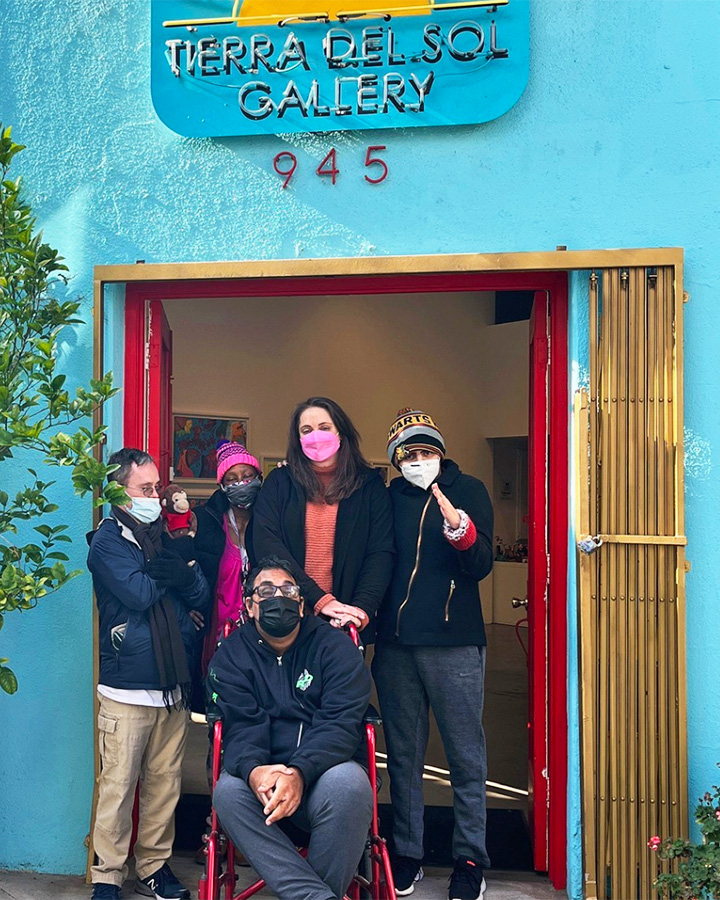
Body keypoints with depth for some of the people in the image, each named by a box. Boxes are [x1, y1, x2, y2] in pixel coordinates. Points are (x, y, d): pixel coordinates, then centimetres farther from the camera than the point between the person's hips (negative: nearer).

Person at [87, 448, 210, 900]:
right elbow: (139, 594, -18)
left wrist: (182, 571, -10)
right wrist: (172, 571, -3)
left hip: (175, 686, 6)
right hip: (128, 688, -5)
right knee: (118, 785, -1)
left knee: (165, 782, 10)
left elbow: (203, 597, 7)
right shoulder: (108, 539, -3)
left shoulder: (168, 536, 15)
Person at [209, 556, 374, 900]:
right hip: (260, 774, 1)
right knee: (228, 790, -30)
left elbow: (340, 723, -10)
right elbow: (241, 725, -6)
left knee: (348, 783, -34)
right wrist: (253, 770, -30)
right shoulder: (231, 655, 8)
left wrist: (300, 772, -30)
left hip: (324, 769, -1)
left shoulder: (335, 646, 3)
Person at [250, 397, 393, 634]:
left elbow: (381, 552, -3)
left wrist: (362, 609, -20)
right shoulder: (279, 481, 4)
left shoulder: (369, 485, 4)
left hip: (347, 623, 0)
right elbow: (267, 545, -8)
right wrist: (319, 600, -18)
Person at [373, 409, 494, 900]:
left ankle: (470, 859, 15)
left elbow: (480, 565, -8)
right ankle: (407, 854, 24)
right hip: (395, 642, 3)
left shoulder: (468, 490, 1)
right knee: (403, 754, 12)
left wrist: (458, 527, -25)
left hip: (453, 643, -3)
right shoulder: (388, 498, 10)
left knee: (466, 754, 2)